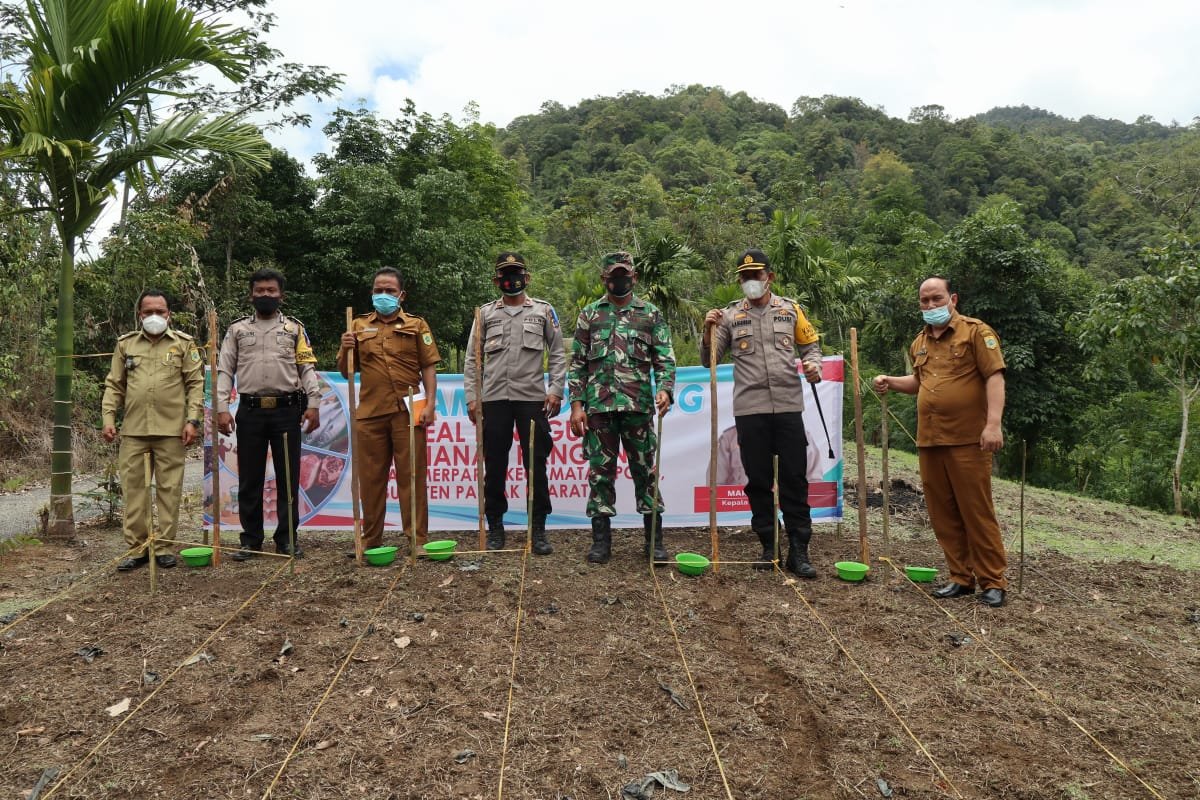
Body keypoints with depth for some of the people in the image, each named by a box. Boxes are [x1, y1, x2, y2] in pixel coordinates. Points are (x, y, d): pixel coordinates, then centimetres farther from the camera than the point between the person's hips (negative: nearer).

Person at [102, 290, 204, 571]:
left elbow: (196, 384, 1)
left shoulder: (183, 343, 5)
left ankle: (164, 547, 10)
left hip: (171, 429, -2)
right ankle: (137, 548, 13)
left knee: (169, 489, 2)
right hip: (133, 429, 3)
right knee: (133, 488, 4)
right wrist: (108, 417, 3)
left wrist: (193, 420, -8)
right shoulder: (126, 344, 14)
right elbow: (114, 385, 14)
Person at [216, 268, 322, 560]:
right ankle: (251, 540, 16)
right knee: (249, 478, 6)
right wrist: (221, 408, -3)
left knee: (288, 476, 2)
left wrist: (313, 404, -9)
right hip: (250, 411, 1)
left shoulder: (294, 328, 9)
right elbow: (224, 371, 7)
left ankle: (287, 539, 12)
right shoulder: (237, 329, 12)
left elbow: (308, 369, 3)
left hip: (287, 410, -1)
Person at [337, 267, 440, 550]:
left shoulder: (416, 325, 8)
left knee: (411, 476, 1)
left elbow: (428, 367, 3)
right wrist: (346, 349, -4)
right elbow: (345, 371, 16)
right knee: (370, 478, 8)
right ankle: (370, 541, 18)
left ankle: (418, 539, 7)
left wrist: (430, 404, -7)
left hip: (408, 412, -2)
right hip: (369, 412, 3)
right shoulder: (359, 326, 14)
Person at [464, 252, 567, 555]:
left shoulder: (543, 311, 7)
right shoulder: (485, 313, 10)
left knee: (536, 465, 0)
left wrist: (555, 390, -4)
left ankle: (538, 529, 9)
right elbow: (473, 359, 9)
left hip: (532, 398, -1)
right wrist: (471, 397, 2)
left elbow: (557, 354, 7)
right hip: (494, 399, 1)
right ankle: (495, 527, 17)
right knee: (494, 465, 5)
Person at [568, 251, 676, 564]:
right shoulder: (589, 314, 11)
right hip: (598, 406, 1)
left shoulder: (651, 314, 9)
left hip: (639, 406, -1)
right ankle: (601, 539, 15)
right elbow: (578, 363, 9)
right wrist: (576, 404, 0)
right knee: (600, 472, 4)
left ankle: (654, 539, 14)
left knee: (646, 471, 4)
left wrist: (664, 389, -15)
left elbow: (665, 359, 4)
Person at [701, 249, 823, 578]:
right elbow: (709, 360, 7)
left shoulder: (790, 309, 11)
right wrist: (709, 330, -9)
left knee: (794, 478, 0)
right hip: (749, 408, 0)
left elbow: (811, 345, 16)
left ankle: (798, 550, 7)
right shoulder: (730, 315, 9)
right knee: (758, 479, 6)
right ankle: (768, 547, 18)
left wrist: (813, 365, -5)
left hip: (788, 406, 0)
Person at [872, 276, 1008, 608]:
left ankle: (992, 582, 9)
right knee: (943, 514, 9)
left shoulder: (975, 331, -3)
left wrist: (993, 423, -21)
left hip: (967, 439, -6)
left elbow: (994, 377, -11)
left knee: (976, 511, -2)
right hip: (929, 440, 7)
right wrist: (891, 382, 12)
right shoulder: (920, 343, 17)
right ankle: (961, 578, 20)